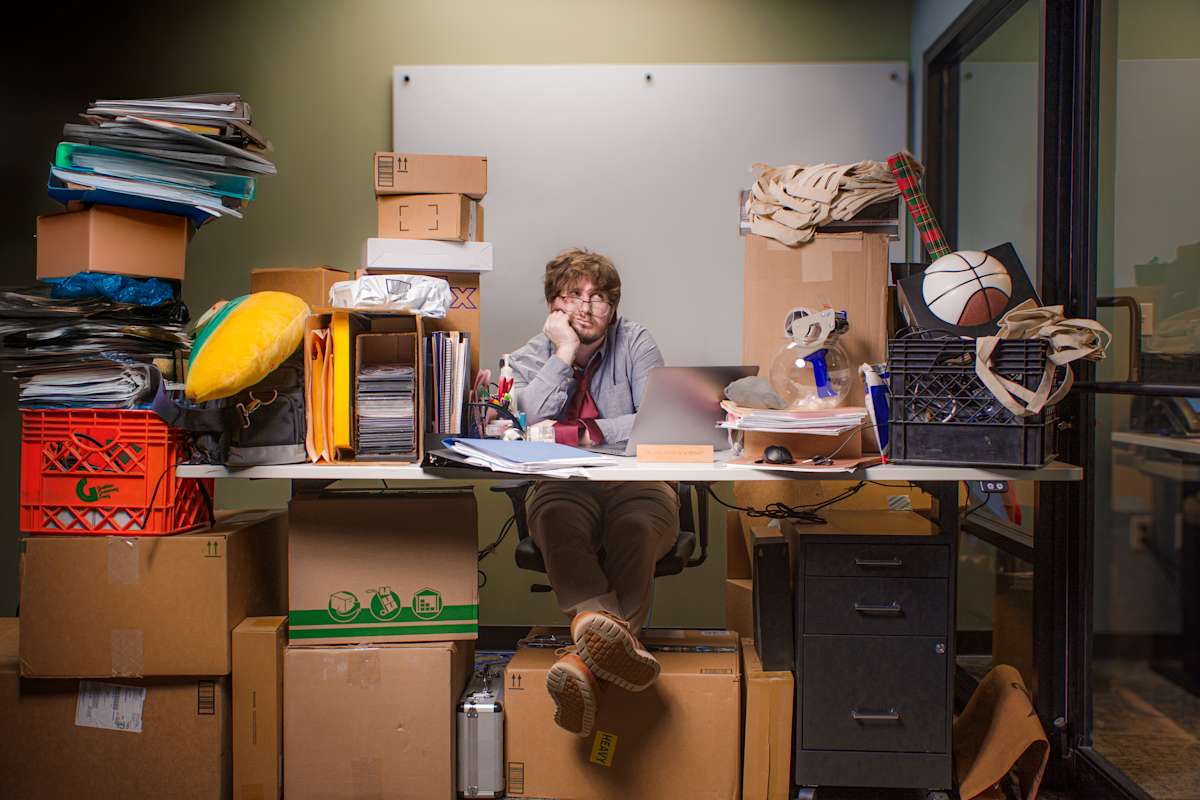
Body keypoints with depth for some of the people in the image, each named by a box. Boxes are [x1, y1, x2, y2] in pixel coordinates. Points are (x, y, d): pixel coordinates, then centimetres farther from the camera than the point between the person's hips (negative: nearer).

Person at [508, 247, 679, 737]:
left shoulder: (634, 343, 8)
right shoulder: (531, 356, 13)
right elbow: (523, 422, -8)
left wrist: (578, 434, -14)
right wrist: (564, 353, -8)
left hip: (635, 481, 0)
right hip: (563, 486, 1)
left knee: (637, 526, -36)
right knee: (554, 517, -36)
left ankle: (586, 659, -57)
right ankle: (612, 635, -60)